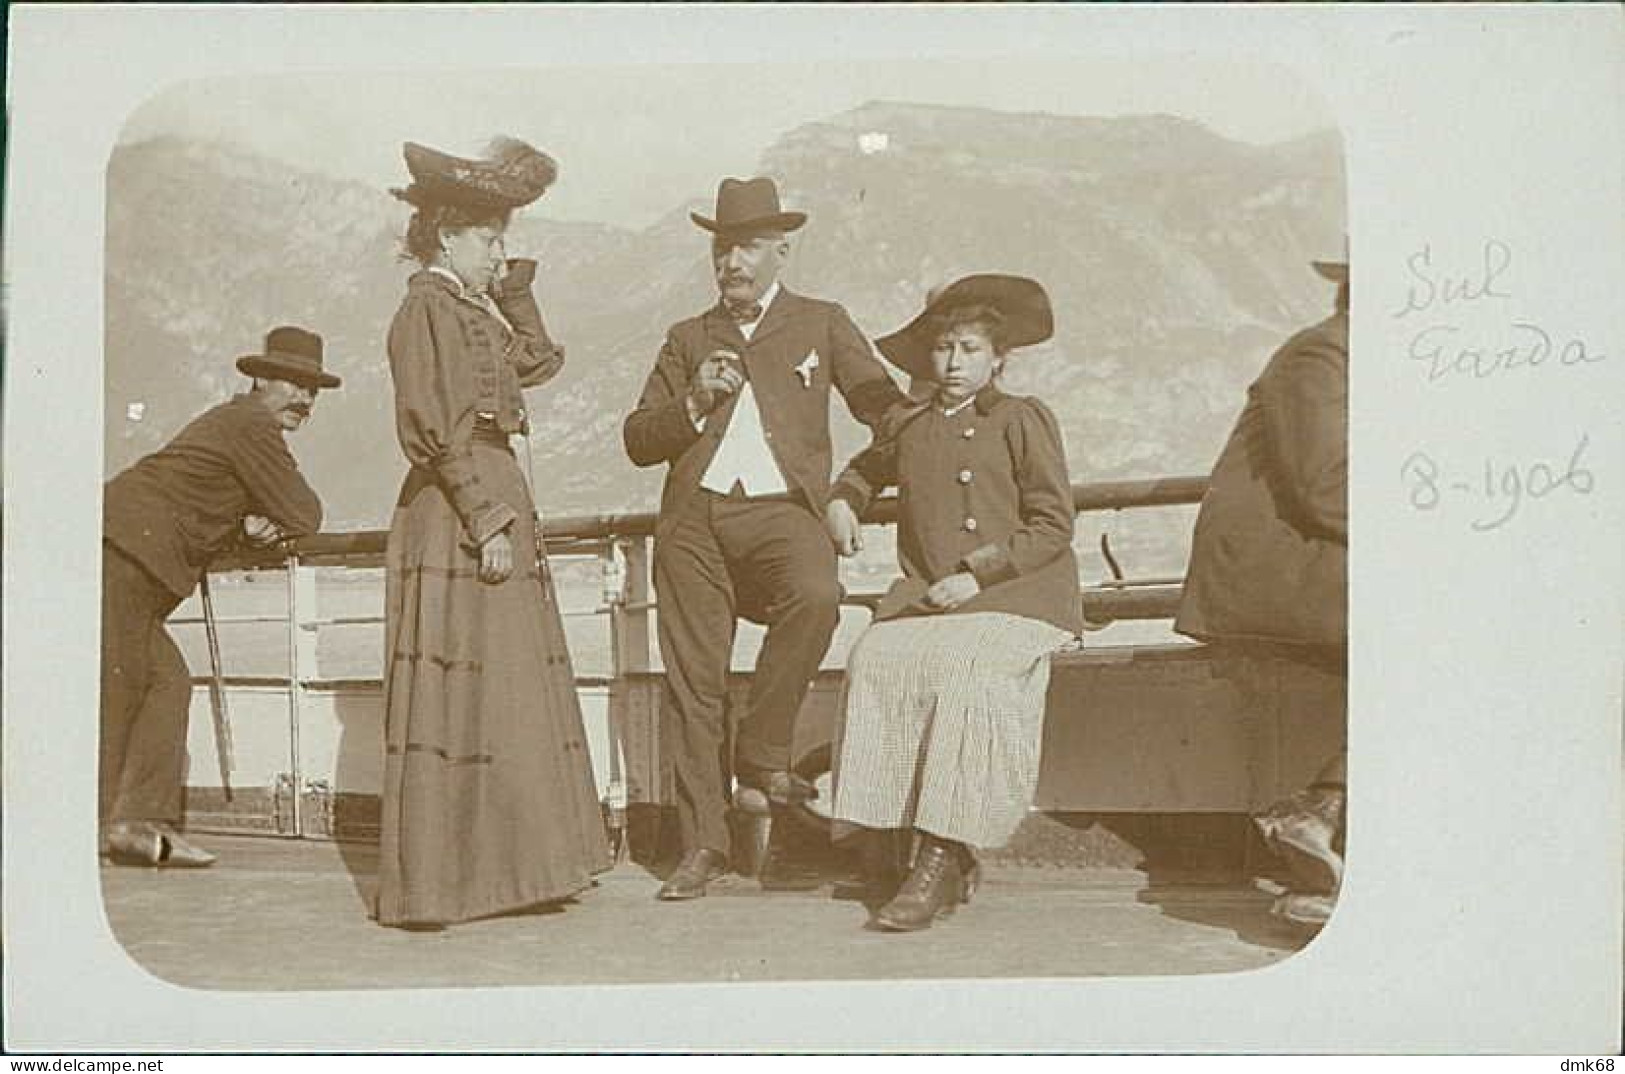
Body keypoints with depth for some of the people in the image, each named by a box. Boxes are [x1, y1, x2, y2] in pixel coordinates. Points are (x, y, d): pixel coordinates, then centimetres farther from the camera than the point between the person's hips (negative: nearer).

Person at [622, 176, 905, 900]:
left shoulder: (822, 325, 20)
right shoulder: (687, 340, 23)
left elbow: (884, 404, 21)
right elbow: (637, 441, 17)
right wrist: (694, 402, -1)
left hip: (779, 512, -2)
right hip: (693, 520, 2)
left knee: (816, 597, -34)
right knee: (691, 678, -4)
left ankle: (763, 752, -14)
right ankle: (703, 843, 5)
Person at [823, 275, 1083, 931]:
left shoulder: (1024, 419, 6)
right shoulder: (909, 428, 19)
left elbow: (1053, 527, -1)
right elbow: (865, 470, 42)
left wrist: (976, 573, -10)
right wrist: (842, 502, 20)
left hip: (1016, 600, -4)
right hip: (925, 599, 4)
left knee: (963, 669, -33)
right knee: (874, 659, -26)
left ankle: (942, 859, -31)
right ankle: (888, 850, -24)